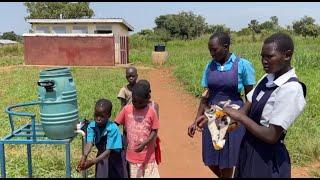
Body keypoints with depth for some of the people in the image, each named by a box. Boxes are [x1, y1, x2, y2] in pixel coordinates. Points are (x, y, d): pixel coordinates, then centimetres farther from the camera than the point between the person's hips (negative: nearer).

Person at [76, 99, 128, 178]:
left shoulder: (113, 129, -30)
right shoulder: (91, 126, -17)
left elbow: (109, 151, -32)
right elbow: (89, 143, -30)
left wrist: (92, 161, -43)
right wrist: (84, 157, -49)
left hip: (115, 158, -4)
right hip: (102, 157, 4)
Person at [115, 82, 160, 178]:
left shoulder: (151, 112, -10)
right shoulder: (126, 109, -5)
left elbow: (154, 131, -7)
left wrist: (144, 143, -21)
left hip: (148, 156, -1)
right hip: (132, 156, 2)